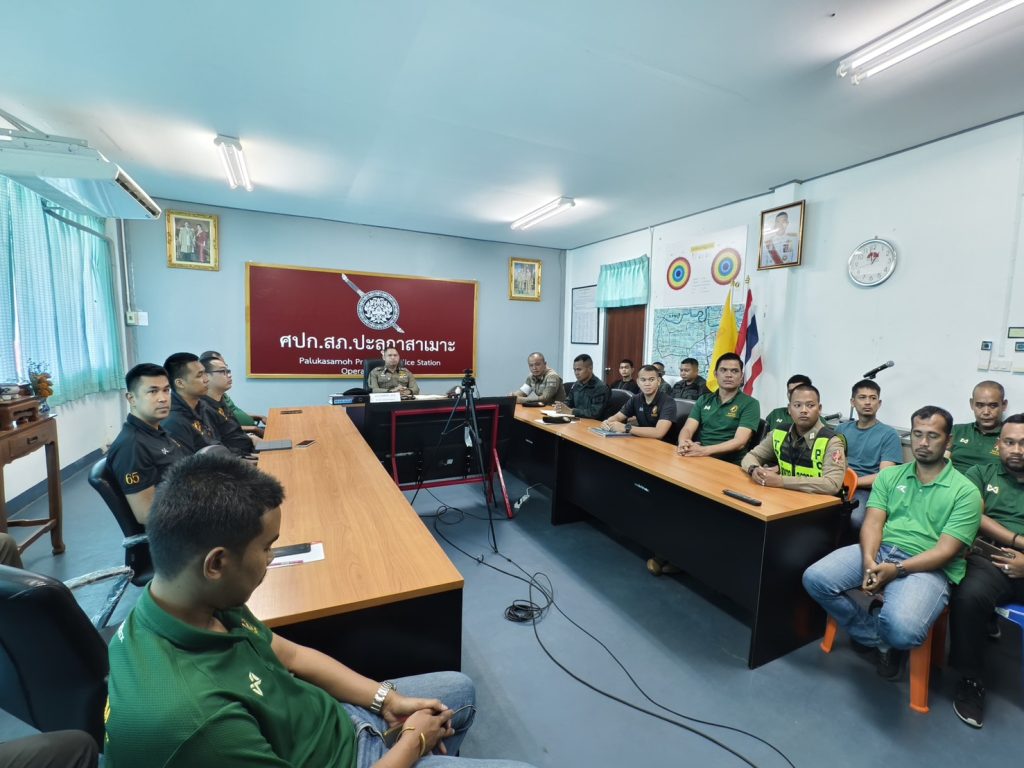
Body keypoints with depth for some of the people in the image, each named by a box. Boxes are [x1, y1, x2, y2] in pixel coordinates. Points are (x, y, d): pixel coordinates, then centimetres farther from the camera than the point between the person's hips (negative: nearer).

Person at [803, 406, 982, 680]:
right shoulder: (890, 476, 11)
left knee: (901, 629, -32)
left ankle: (888, 640, 10)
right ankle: (877, 638, 6)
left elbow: (945, 551, -8)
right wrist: (868, 560, -18)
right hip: (879, 551, 4)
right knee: (815, 578, -18)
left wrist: (896, 570, -21)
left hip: (927, 568, -3)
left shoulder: (965, 491, 0)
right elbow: (873, 523, 2)